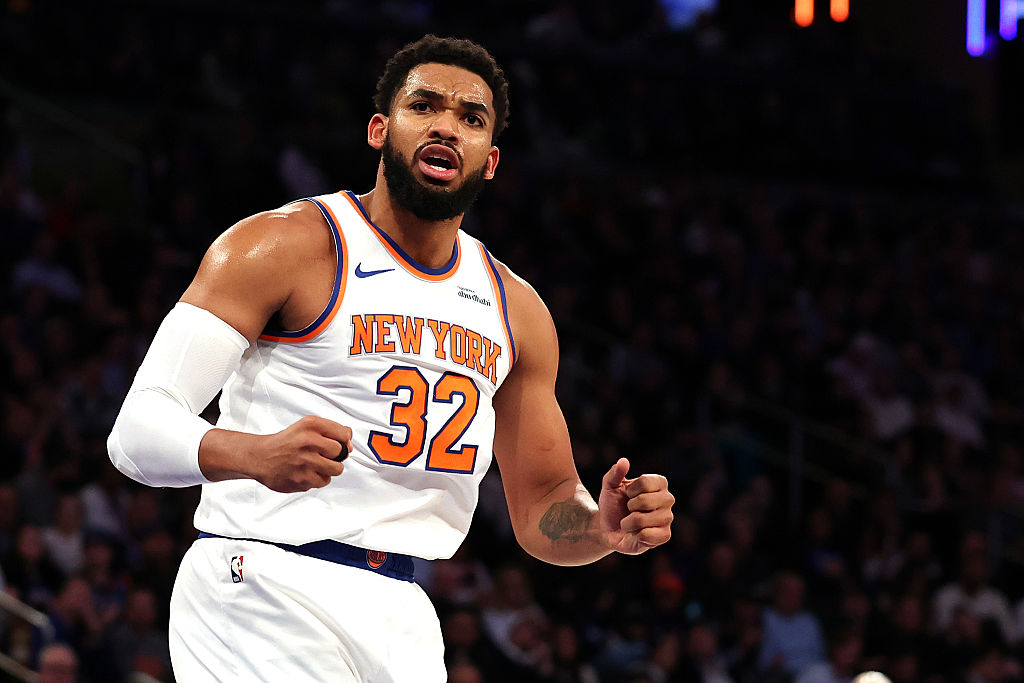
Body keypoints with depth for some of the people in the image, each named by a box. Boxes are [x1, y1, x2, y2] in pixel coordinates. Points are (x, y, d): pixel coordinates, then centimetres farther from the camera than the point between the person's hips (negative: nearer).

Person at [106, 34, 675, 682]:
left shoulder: (517, 311, 13)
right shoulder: (284, 245, -5)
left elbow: (542, 512, 18)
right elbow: (139, 430, -13)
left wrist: (605, 527, -6)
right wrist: (255, 455, -33)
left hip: (399, 616, 6)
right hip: (263, 587, -6)